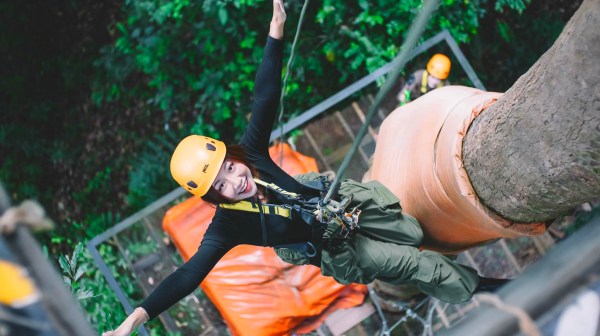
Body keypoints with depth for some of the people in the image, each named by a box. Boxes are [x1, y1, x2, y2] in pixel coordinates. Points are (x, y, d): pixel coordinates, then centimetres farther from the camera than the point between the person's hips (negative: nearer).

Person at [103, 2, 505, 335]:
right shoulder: (227, 226, -31)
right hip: (339, 248, -4)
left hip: (341, 202, 4)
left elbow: (266, 96, -28)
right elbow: (191, 273, -38)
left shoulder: (251, 149, -23)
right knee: (415, 264, 4)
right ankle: (472, 288, 33)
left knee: (413, 234, 19)